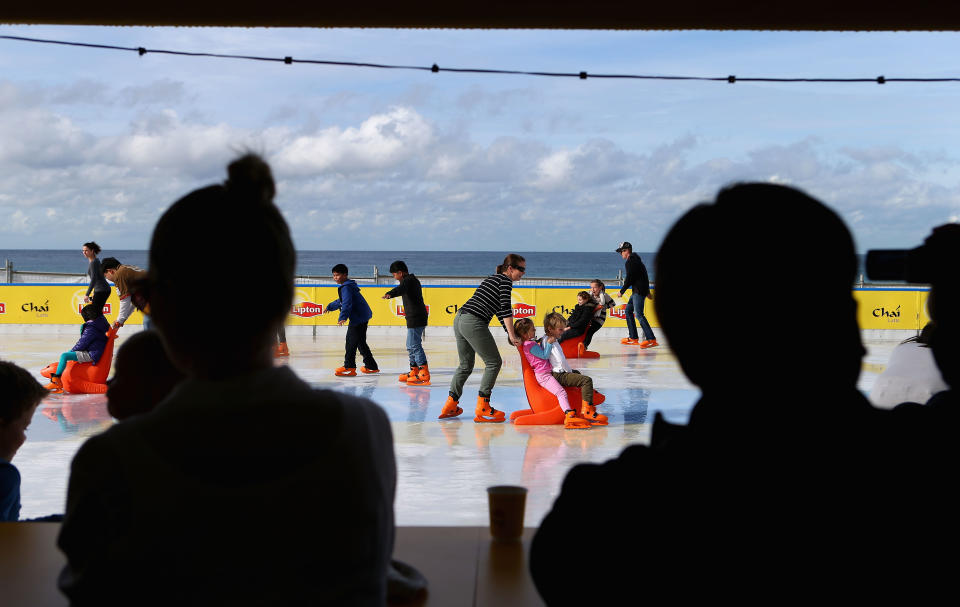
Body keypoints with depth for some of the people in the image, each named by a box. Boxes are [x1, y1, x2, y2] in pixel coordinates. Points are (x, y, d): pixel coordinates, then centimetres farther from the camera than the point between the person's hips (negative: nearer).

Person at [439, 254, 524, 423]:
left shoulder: (493, 278, 27)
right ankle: (482, 408, -1)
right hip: (474, 322, -9)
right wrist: (512, 335, -8)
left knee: (466, 365, 19)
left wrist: (509, 332, 27)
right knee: (493, 362, 0)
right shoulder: (505, 281, -2)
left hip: (459, 319, 9)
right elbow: (505, 309, -11)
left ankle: (450, 405, 22)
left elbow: (500, 310, 29)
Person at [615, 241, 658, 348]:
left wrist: (622, 291, -6)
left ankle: (651, 339, -23)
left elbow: (629, 278, -16)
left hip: (639, 290, -11)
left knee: (638, 314, -16)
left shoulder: (630, 261, -11)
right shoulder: (635, 259, 21)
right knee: (628, 310, 16)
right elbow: (644, 276, 25)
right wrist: (647, 292, 29)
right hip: (637, 290, 11)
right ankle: (633, 338, 18)